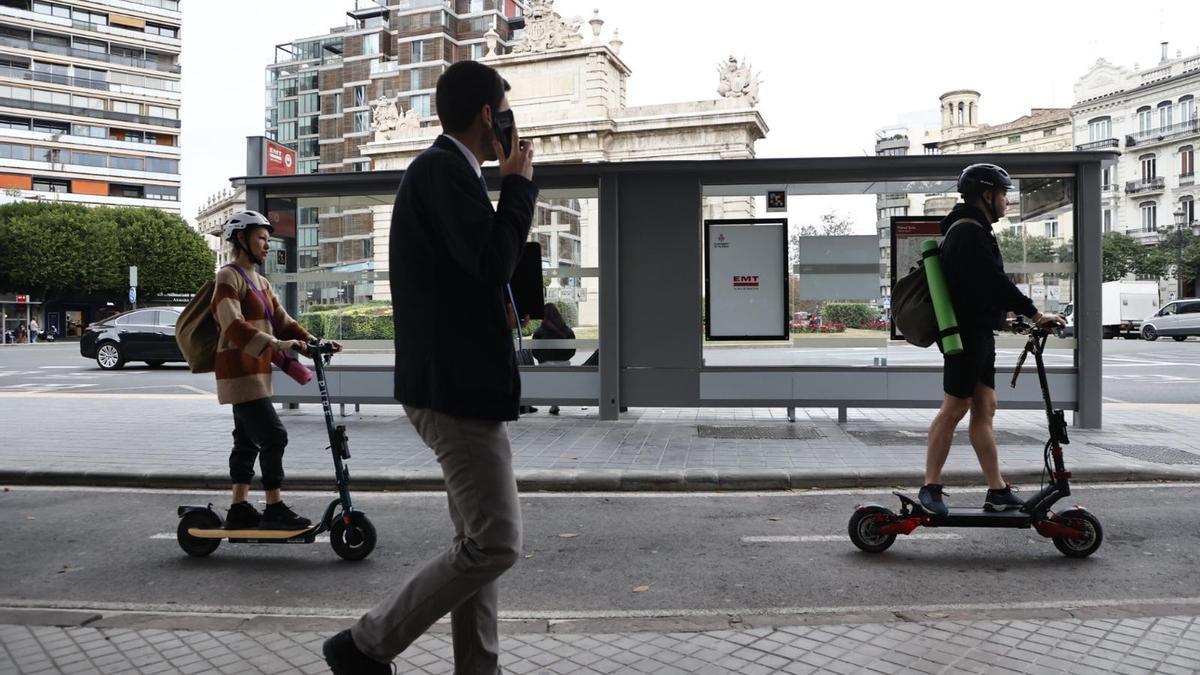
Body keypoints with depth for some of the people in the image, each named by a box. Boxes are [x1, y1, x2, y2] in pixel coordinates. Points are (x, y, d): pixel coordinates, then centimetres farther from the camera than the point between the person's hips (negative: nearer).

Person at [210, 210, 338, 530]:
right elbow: (233, 326, -23)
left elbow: (283, 322, 14)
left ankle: (239, 509, 19)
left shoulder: (261, 282, 19)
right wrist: (275, 344, -34)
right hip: (239, 371, -10)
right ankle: (275, 509, -6)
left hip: (256, 372, 10)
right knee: (273, 436, -12)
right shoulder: (229, 277, -10)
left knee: (247, 441, 12)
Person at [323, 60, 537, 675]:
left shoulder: (444, 170, 20)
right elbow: (493, 263, -20)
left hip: (459, 383, 11)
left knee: (478, 540, 14)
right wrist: (518, 184, -10)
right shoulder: (444, 169, -12)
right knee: (495, 544, -9)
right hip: (455, 388, -11)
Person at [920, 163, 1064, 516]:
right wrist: (1034, 314, -16)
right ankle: (931, 488, 1)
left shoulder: (973, 231, 20)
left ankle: (997, 490, 12)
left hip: (978, 332, 11)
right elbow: (994, 282, -20)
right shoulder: (969, 232, -14)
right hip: (967, 334, -11)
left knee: (984, 409, 9)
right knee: (954, 408, -6)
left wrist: (1024, 314, 20)